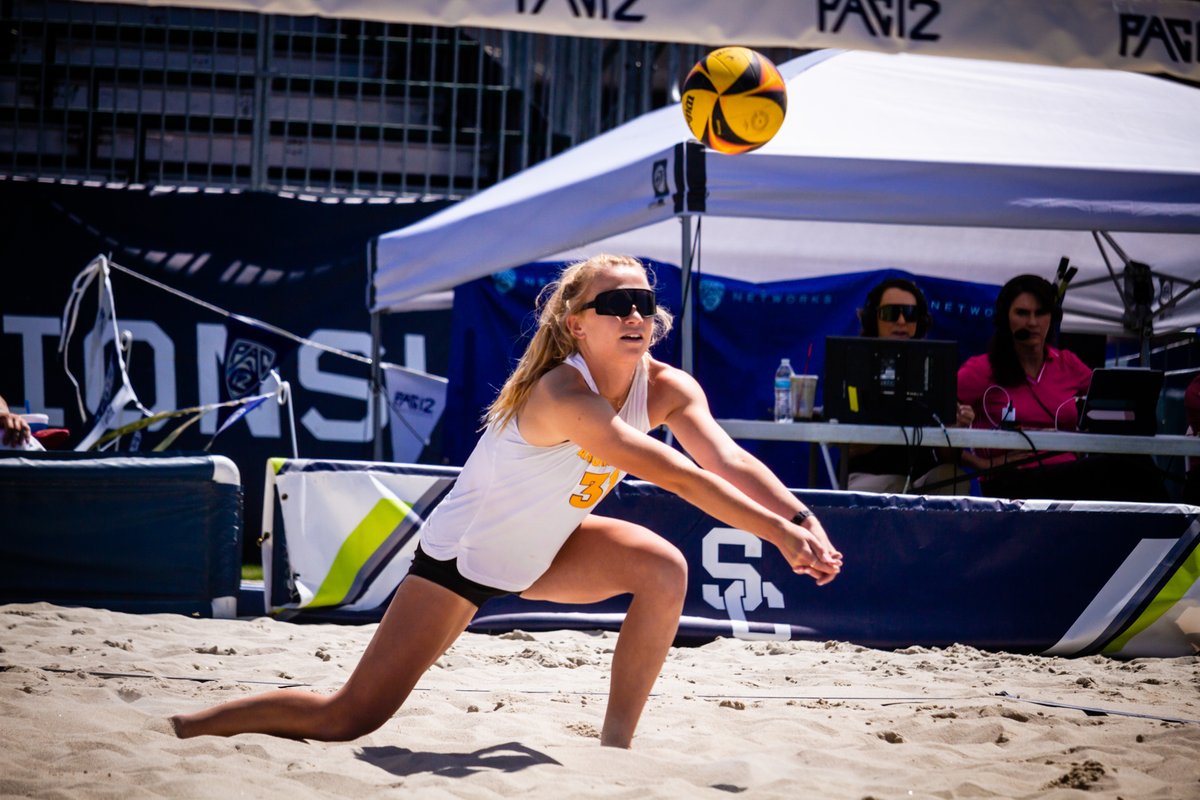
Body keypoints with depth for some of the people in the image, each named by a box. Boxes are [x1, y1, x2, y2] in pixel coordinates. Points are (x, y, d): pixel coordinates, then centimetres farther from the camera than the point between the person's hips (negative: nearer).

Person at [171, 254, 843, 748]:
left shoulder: (667, 388, -12)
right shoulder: (563, 395, -35)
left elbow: (729, 460, -25)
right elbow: (677, 476, -41)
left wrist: (803, 520, -41)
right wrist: (778, 532, -42)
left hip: (545, 550, 7)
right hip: (462, 558, -7)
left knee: (664, 569, -18)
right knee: (347, 720, -9)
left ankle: (617, 743, -5)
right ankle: (182, 729, 10)